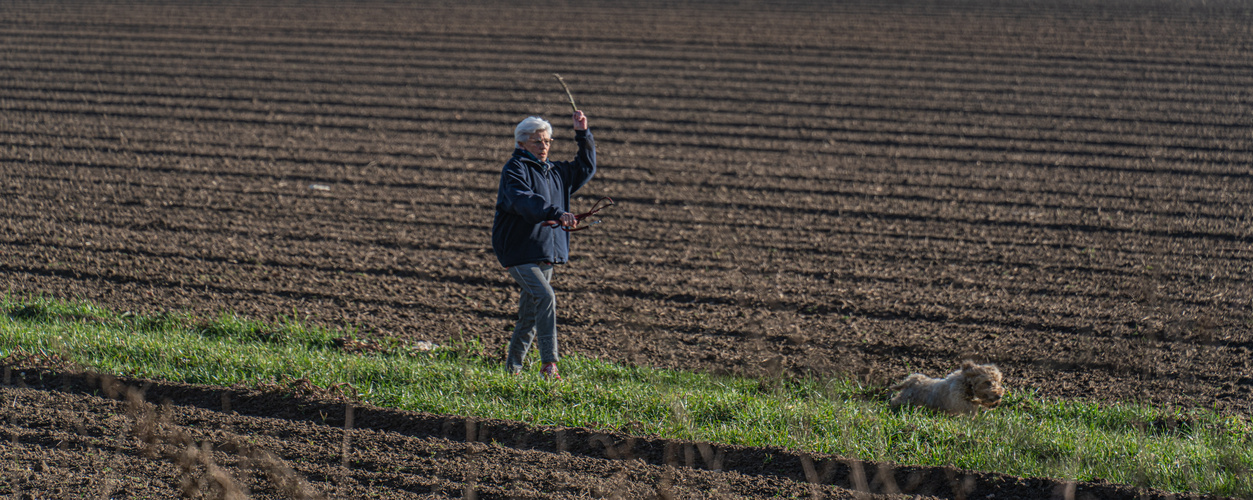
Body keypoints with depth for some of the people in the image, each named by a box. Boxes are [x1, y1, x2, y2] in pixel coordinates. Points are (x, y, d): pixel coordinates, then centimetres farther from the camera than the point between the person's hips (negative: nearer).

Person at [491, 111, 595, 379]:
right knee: (545, 296, -26)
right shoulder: (515, 169, -8)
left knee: (530, 316, 12)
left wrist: (582, 135, 17)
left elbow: (585, 168, 30)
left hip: (547, 254, 8)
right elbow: (523, 201, -25)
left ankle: (513, 366, 25)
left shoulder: (555, 172, 17)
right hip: (519, 252, -8)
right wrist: (556, 213, -39)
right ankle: (549, 363, -28)